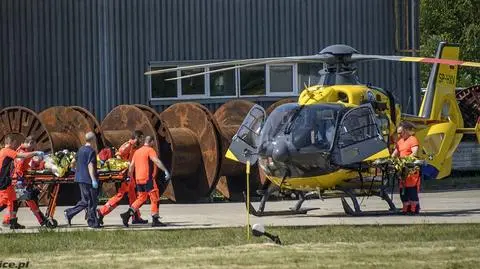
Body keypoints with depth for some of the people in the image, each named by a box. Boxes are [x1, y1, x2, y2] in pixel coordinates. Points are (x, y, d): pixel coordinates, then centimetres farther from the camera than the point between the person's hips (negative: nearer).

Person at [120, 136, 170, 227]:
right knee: (155, 198, -1)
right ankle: (155, 220, -2)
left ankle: (128, 214, 3)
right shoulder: (150, 150, -7)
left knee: (141, 198, 16)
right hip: (148, 178, -8)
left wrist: (130, 176, 32)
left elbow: (131, 166, 20)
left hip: (139, 179, 8)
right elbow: (157, 161, -21)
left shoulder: (137, 152, 16)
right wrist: (166, 171, -27)